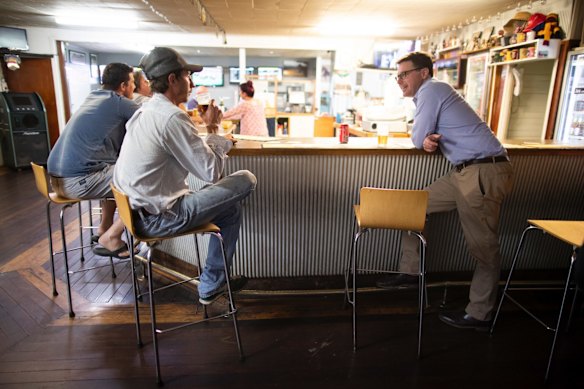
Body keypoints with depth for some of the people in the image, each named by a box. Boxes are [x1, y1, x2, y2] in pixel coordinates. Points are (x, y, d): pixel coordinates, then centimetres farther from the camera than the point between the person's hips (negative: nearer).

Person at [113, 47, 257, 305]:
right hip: (158, 217, -10)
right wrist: (223, 140, -4)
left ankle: (212, 284, 26)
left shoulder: (145, 111, 12)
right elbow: (211, 171, -20)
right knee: (245, 180, -5)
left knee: (230, 204, 20)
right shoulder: (172, 117, -19)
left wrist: (211, 130, 10)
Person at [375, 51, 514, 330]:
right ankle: (409, 272, 20)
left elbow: (418, 139, -10)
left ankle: (479, 315, 13)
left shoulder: (431, 90, -8)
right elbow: (425, 138, 21)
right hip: (466, 171, 10)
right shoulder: (430, 93, 20)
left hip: (483, 172, -10)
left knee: (483, 247, 0)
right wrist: (428, 140, -1)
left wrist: (424, 138, 12)